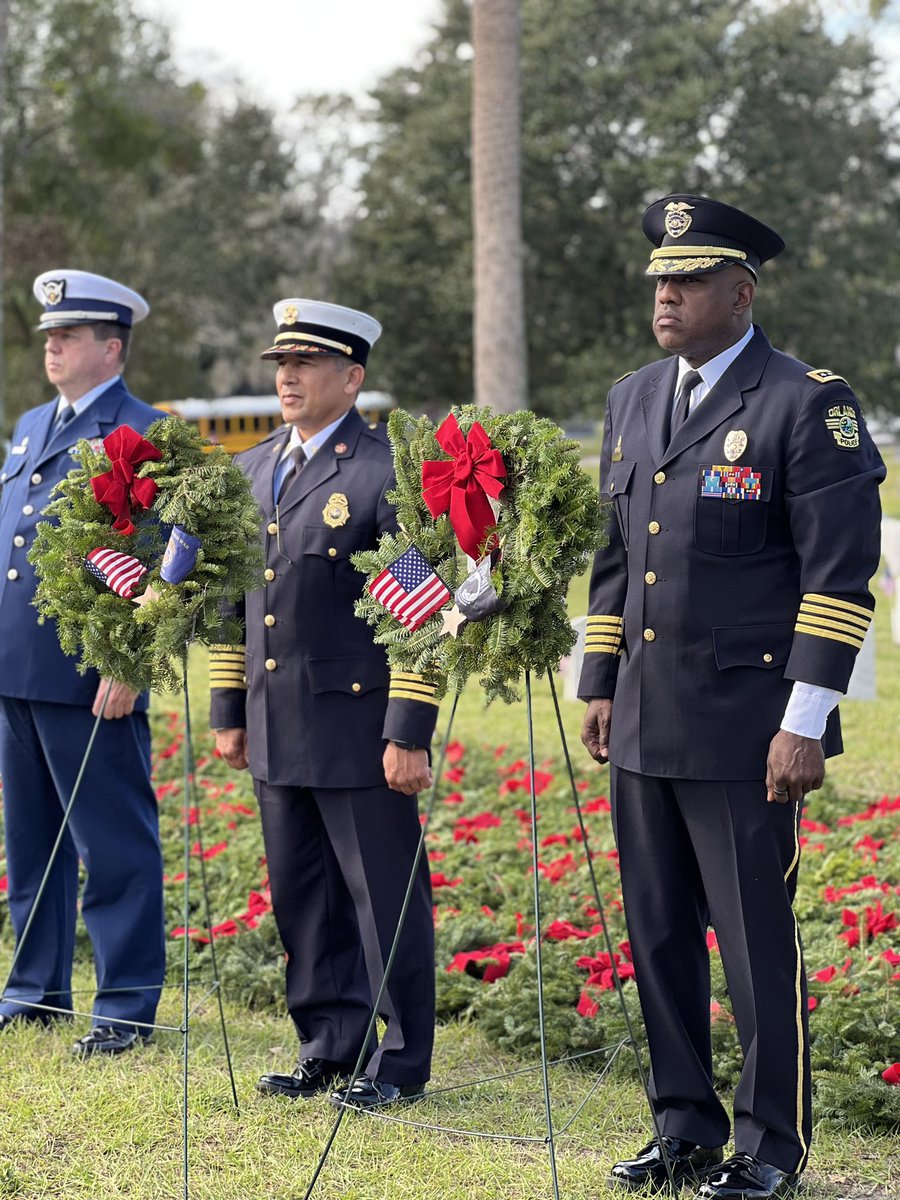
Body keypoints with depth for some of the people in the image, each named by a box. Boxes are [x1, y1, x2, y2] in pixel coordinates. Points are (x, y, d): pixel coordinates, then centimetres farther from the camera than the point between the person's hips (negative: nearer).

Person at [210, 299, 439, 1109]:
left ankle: (401, 1063, 9)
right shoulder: (252, 470, 14)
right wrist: (229, 709, 18)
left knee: (385, 897, 0)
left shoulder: (388, 471, -9)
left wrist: (409, 733, -15)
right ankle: (329, 1048, 24)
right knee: (301, 898, 13)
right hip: (277, 731, 7)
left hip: (358, 726, -7)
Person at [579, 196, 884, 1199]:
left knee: (757, 940, -1)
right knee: (659, 936, 11)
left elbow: (841, 571, -12)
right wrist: (599, 686, 16)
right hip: (644, 728, 7)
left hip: (743, 729, -7)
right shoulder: (633, 400, 14)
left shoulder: (807, 404, -8)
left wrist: (805, 721, -16)